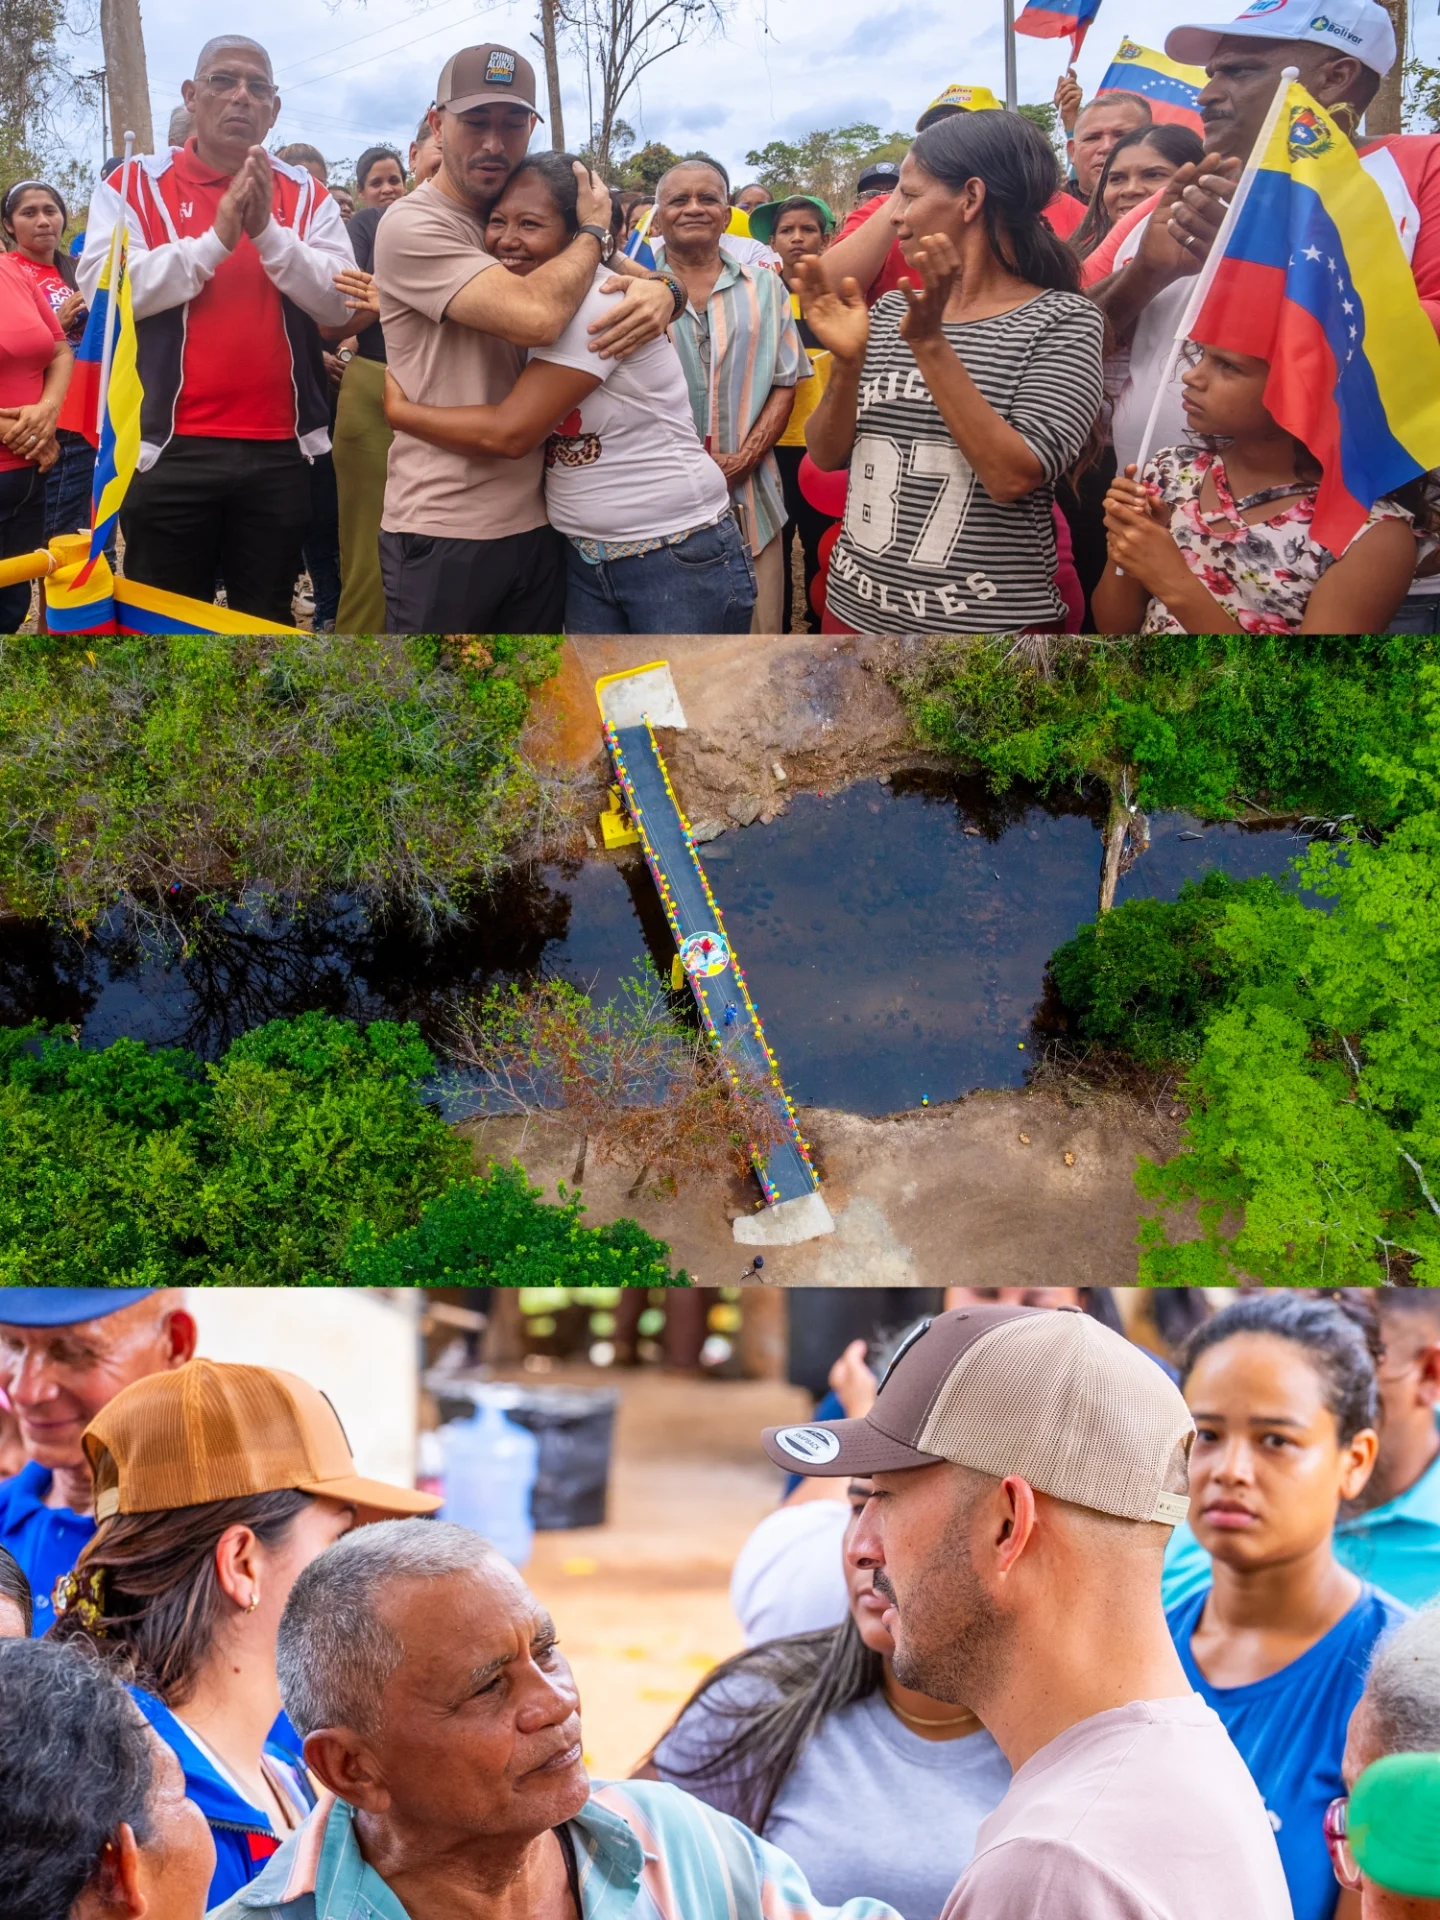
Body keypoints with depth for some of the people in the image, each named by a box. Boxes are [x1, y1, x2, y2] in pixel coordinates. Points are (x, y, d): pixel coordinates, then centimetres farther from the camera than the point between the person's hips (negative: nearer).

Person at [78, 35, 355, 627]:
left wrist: (268, 232, -16)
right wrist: (215, 240, -16)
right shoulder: (135, 186, 3)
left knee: (267, 621, 11)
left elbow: (340, 301, -3)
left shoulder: (306, 197, 9)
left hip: (279, 450, 2)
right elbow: (103, 287, -11)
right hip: (171, 447, -2)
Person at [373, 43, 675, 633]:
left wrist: (659, 291, -12)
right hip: (443, 532, -7)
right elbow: (536, 314, -25)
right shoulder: (411, 226, -13)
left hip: (536, 521, 7)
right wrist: (592, 228, -7)